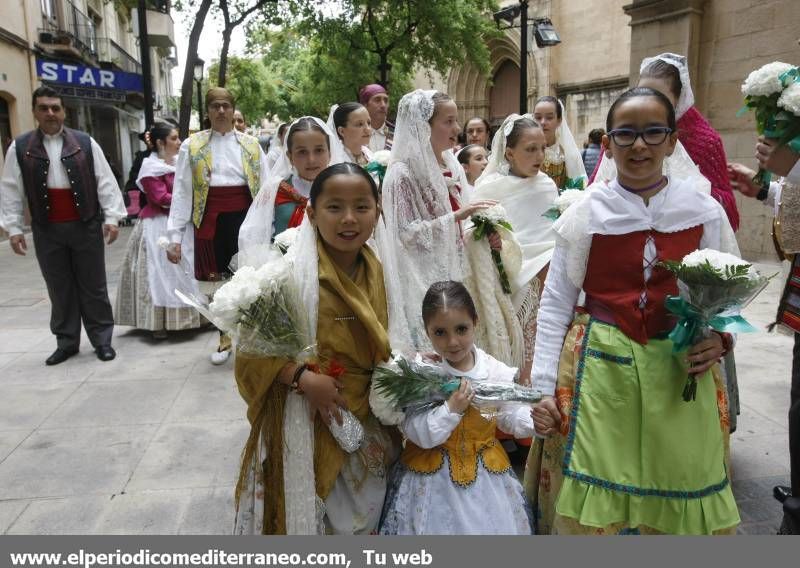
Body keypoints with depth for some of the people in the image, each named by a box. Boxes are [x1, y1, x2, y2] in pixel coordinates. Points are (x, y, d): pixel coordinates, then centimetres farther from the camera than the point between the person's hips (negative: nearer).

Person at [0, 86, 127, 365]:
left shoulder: (85, 143, 1)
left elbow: (105, 182, -1)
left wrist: (111, 217, -8)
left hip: (86, 226, -1)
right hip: (47, 231, 1)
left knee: (93, 286, 5)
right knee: (60, 289, 9)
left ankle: (102, 340, 15)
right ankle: (66, 342, 21)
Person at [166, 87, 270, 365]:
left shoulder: (250, 144, 6)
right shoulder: (192, 146, 3)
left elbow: (265, 187, 3)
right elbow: (182, 192, -1)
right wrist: (175, 236, -6)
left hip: (245, 217, 0)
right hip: (210, 221, 0)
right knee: (216, 280, 9)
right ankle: (224, 338, 28)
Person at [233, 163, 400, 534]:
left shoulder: (378, 272, 1)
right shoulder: (291, 272, -18)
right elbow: (252, 349, -17)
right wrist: (304, 379, -26)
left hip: (368, 418, 6)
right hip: (306, 421, -5)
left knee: (365, 517, 21)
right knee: (307, 513, 12)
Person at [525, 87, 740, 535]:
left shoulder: (704, 213, 1)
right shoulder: (586, 214, -3)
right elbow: (555, 305, -1)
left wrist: (720, 337, -11)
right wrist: (544, 388, -4)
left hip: (681, 373, 2)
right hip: (599, 368, -1)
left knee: (678, 499, 11)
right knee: (593, 501, 5)